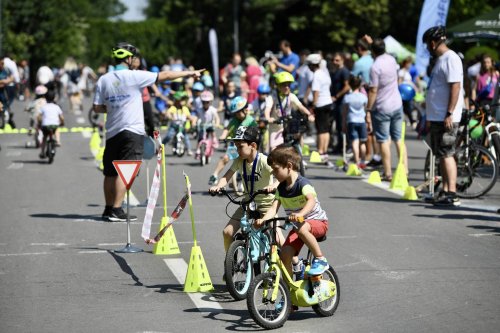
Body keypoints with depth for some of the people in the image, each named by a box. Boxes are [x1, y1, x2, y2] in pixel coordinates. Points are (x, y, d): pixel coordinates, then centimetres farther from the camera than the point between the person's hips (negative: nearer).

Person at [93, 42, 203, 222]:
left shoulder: (103, 80, 3)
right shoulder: (134, 76, -8)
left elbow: (97, 108, 3)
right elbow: (164, 76, -4)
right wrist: (190, 73, 4)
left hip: (112, 131, 5)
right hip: (132, 131, -5)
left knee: (110, 172, 12)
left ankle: (109, 208, 20)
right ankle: (116, 210, -9)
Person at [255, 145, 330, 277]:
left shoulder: (303, 183, -20)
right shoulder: (281, 188, 1)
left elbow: (312, 200, -38)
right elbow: (274, 208, -9)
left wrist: (300, 214, -58)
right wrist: (263, 220, -30)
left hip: (318, 222, -6)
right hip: (298, 224, 6)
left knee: (302, 229, -40)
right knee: (285, 254, -14)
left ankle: (320, 260, -23)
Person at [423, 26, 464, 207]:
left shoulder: (450, 59, -13)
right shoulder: (441, 59, 19)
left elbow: (455, 87, -20)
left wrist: (449, 114, -24)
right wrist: (431, 117, 24)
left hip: (446, 118, -10)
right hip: (437, 117, 10)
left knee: (446, 154, -12)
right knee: (441, 155, 12)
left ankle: (452, 194, -13)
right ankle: (445, 191, 18)